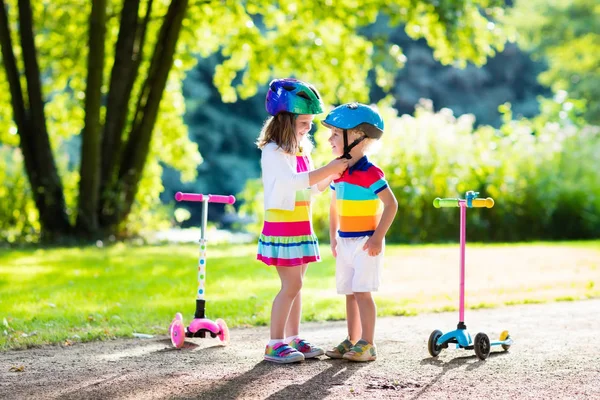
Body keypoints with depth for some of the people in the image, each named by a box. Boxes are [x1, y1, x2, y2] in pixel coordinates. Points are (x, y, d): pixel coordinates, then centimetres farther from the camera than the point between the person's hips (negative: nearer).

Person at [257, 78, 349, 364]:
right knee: (291, 284, -12)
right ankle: (274, 344, -8)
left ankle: (293, 339, 17)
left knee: (295, 285, 11)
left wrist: (334, 172, 1)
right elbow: (294, 180, -27)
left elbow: (316, 186, 18)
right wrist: (328, 169, -27)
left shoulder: (301, 153, 16)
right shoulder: (273, 152, -13)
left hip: (301, 227, 9)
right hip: (281, 226, -9)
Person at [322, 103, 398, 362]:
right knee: (349, 293, 11)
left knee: (362, 291, -8)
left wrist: (378, 237, -20)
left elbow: (391, 205, -18)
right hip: (345, 242, 8)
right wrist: (333, 238, 15)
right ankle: (352, 341, 19)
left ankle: (368, 345, -3)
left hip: (366, 242, -8)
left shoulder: (369, 173, -16)